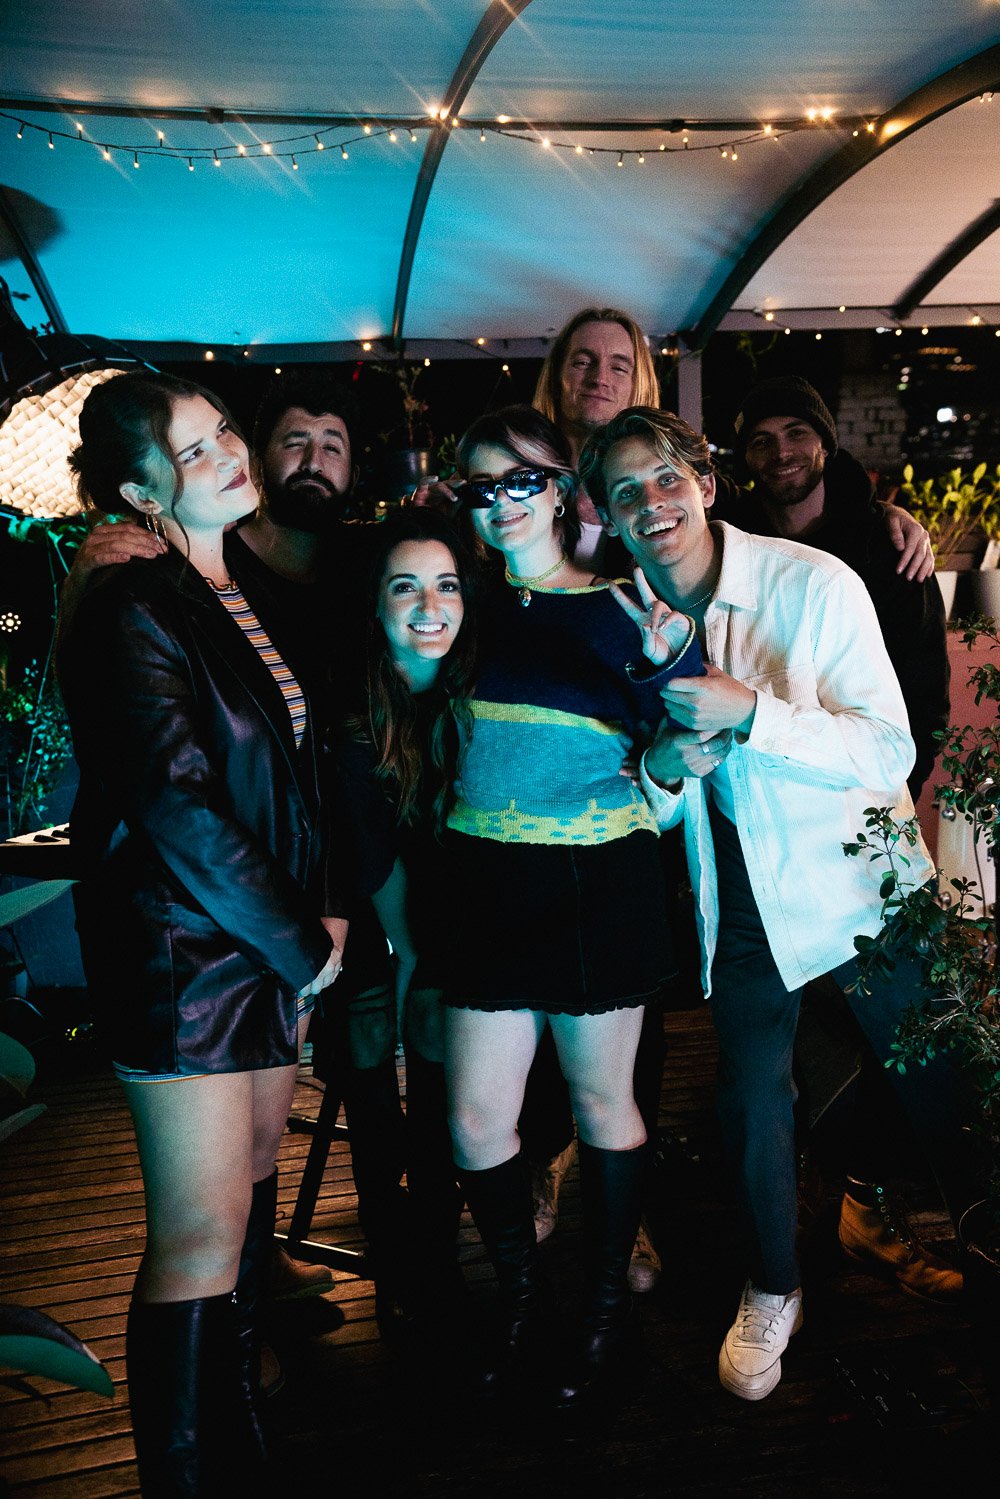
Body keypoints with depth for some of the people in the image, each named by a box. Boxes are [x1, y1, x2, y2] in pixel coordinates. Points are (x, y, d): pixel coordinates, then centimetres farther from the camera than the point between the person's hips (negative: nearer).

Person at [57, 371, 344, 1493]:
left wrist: (315, 917, 4)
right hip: (183, 945, -8)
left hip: (276, 937, 8)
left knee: (253, 1176, 18)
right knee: (203, 1227, -2)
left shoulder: (256, 591, 10)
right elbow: (175, 805, -21)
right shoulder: (131, 612, -14)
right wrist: (301, 942, -13)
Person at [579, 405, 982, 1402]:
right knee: (751, 1102, 8)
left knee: (932, 1087, 12)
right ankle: (771, 1291, 33)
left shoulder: (813, 584, -16)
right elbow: (643, 809, 4)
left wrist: (748, 711, -32)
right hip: (740, 898, 3)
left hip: (859, 880, -2)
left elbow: (889, 754, -21)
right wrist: (664, 766, -20)